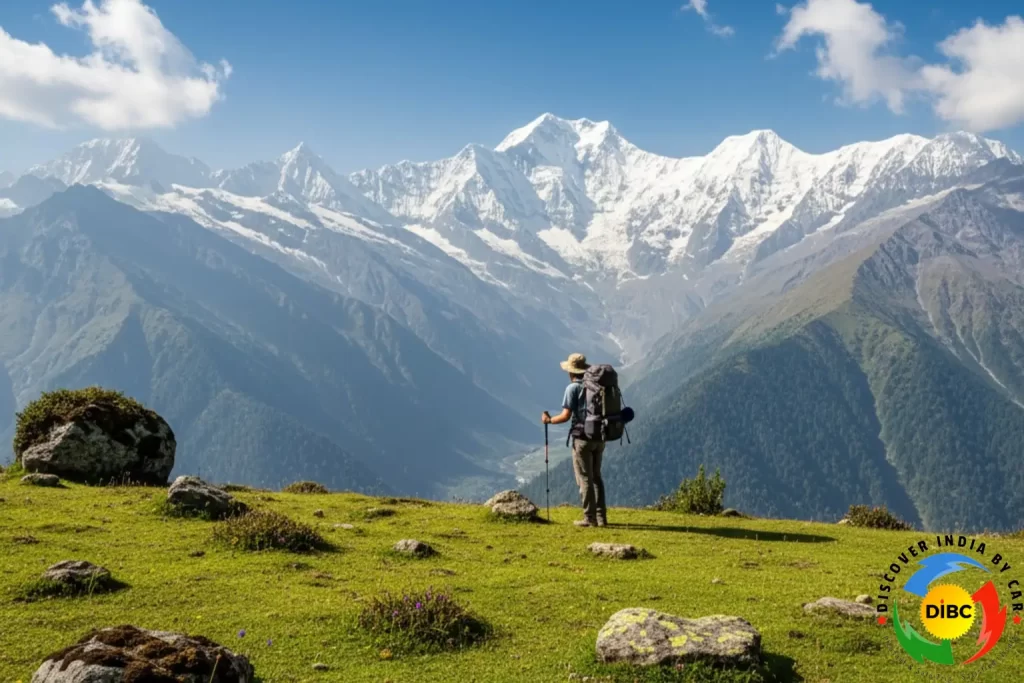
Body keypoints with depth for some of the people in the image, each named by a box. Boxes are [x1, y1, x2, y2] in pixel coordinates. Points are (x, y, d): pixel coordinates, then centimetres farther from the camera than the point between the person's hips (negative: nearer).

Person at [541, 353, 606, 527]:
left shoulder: (573, 388, -8)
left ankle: (590, 518, 1)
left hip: (583, 437, -6)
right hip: (599, 437, 6)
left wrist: (549, 420, 3)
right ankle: (601, 517, 15)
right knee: (596, 477, 15)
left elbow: (566, 416, -13)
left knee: (585, 478, 1)